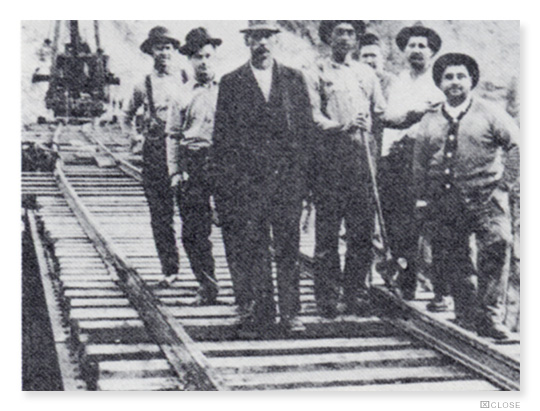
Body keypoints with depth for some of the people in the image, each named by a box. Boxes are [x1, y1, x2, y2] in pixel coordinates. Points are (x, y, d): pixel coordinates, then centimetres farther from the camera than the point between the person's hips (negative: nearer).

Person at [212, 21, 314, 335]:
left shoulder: (294, 80, 12)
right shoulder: (232, 83, 8)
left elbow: (307, 128, 11)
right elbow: (222, 136, 6)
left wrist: (299, 168, 1)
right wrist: (227, 181, -1)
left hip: (288, 178, 1)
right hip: (246, 180, -1)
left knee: (288, 247, 2)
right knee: (251, 248, -1)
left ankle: (290, 312, 9)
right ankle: (258, 314, 4)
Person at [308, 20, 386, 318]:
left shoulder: (366, 73, 21)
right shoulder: (317, 73, 8)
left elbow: (381, 112, 20)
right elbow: (312, 115, -2)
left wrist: (368, 128, 2)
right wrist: (341, 127, -16)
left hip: (362, 154, 3)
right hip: (329, 156, -3)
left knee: (362, 227, -2)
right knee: (327, 229, -5)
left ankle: (354, 293, 7)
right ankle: (326, 297, -1)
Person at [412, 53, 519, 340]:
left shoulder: (489, 114, 4)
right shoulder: (429, 122, 13)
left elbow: (518, 146, -1)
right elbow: (420, 164, 18)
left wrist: (505, 184, -8)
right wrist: (421, 198, 9)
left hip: (485, 199, -3)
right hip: (445, 203, 4)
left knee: (496, 247, -20)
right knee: (450, 260, 5)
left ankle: (490, 318, -14)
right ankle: (467, 315, 21)